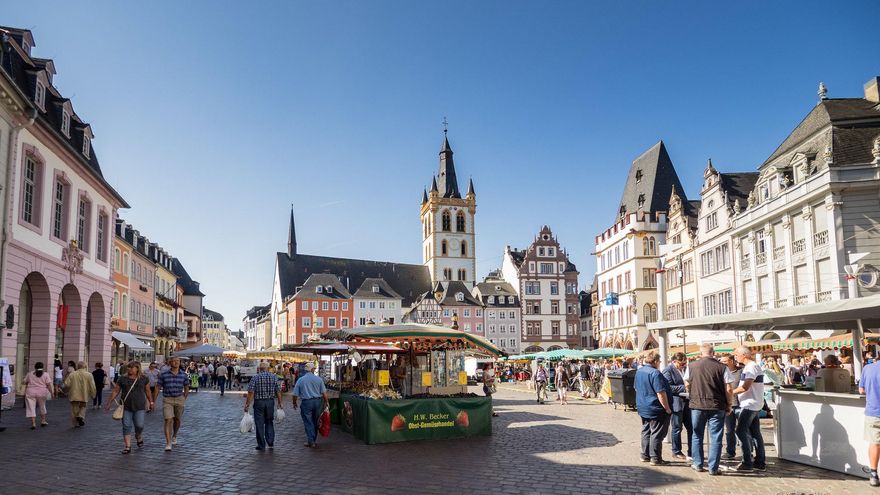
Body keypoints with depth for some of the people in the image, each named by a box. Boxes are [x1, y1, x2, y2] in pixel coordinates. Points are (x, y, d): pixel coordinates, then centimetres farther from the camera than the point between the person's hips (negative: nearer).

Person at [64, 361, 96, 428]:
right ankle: (81, 416, -4)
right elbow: (92, 386, -5)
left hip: (74, 396, 0)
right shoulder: (89, 375, -4)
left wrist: (68, 392, 17)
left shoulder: (72, 374, -2)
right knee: (82, 407, 21)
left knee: (74, 409, 11)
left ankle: (76, 423, 12)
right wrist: (93, 395, 7)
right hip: (84, 396, 0)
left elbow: (66, 385, -5)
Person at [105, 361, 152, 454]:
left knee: (139, 425, -3)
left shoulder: (144, 379, 3)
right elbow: (115, 391, 7)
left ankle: (138, 437, 30)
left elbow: (148, 391, 11)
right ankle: (127, 446, 7)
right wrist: (109, 403, 6)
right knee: (126, 426, 1)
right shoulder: (122, 379, 4)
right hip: (126, 407, 1)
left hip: (139, 407, -1)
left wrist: (151, 402, 15)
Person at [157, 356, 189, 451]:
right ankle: (168, 443, -13)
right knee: (168, 420, -12)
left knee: (177, 420, 15)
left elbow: (186, 388, 13)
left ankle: (174, 436, 41)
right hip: (167, 400, -2)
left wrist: (183, 399, 8)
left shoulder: (184, 375, 1)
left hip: (179, 399, 2)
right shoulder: (164, 375, -3)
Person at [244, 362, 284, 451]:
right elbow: (278, 391, 2)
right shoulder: (274, 377, 2)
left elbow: (251, 392, -11)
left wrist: (247, 404, -7)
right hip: (270, 402, 3)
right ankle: (270, 442, 11)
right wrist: (280, 403, 11)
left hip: (259, 402, -2)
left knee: (259, 424, 5)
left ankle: (261, 445, 9)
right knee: (269, 422, 16)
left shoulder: (255, 378, -6)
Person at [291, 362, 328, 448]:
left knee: (308, 423, 4)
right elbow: (324, 392, -1)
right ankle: (314, 440, 24)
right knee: (315, 422, 15)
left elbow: (295, 394, 1)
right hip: (317, 401, 2)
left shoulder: (300, 380, -2)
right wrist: (326, 402, 10)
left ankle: (311, 442, 1)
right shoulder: (318, 379, -1)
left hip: (306, 403, -2)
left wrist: (294, 403, 16)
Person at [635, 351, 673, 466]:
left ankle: (645, 455, 22)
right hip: (656, 409, -9)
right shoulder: (655, 373, -21)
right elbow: (661, 393, -22)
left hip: (642, 408, 9)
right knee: (657, 434, -1)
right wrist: (667, 408, -15)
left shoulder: (639, 372, 7)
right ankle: (655, 458, 3)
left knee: (646, 432, 16)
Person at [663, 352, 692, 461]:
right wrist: (683, 388, -19)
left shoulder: (683, 369, 13)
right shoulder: (668, 370, -10)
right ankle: (676, 452, 16)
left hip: (686, 402, 7)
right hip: (676, 403, -7)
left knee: (691, 428, 8)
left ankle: (691, 452, 17)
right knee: (677, 428, 3)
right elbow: (668, 387, -17)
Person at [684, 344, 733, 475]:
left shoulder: (691, 366, 1)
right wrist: (728, 405, 6)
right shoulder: (722, 367, -6)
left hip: (697, 405, 2)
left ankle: (698, 464, 22)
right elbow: (728, 389, -7)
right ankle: (713, 468, 7)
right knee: (715, 438, 6)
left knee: (697, 436, 15)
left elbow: (687, 385, 10)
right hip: (717, 406, -1)